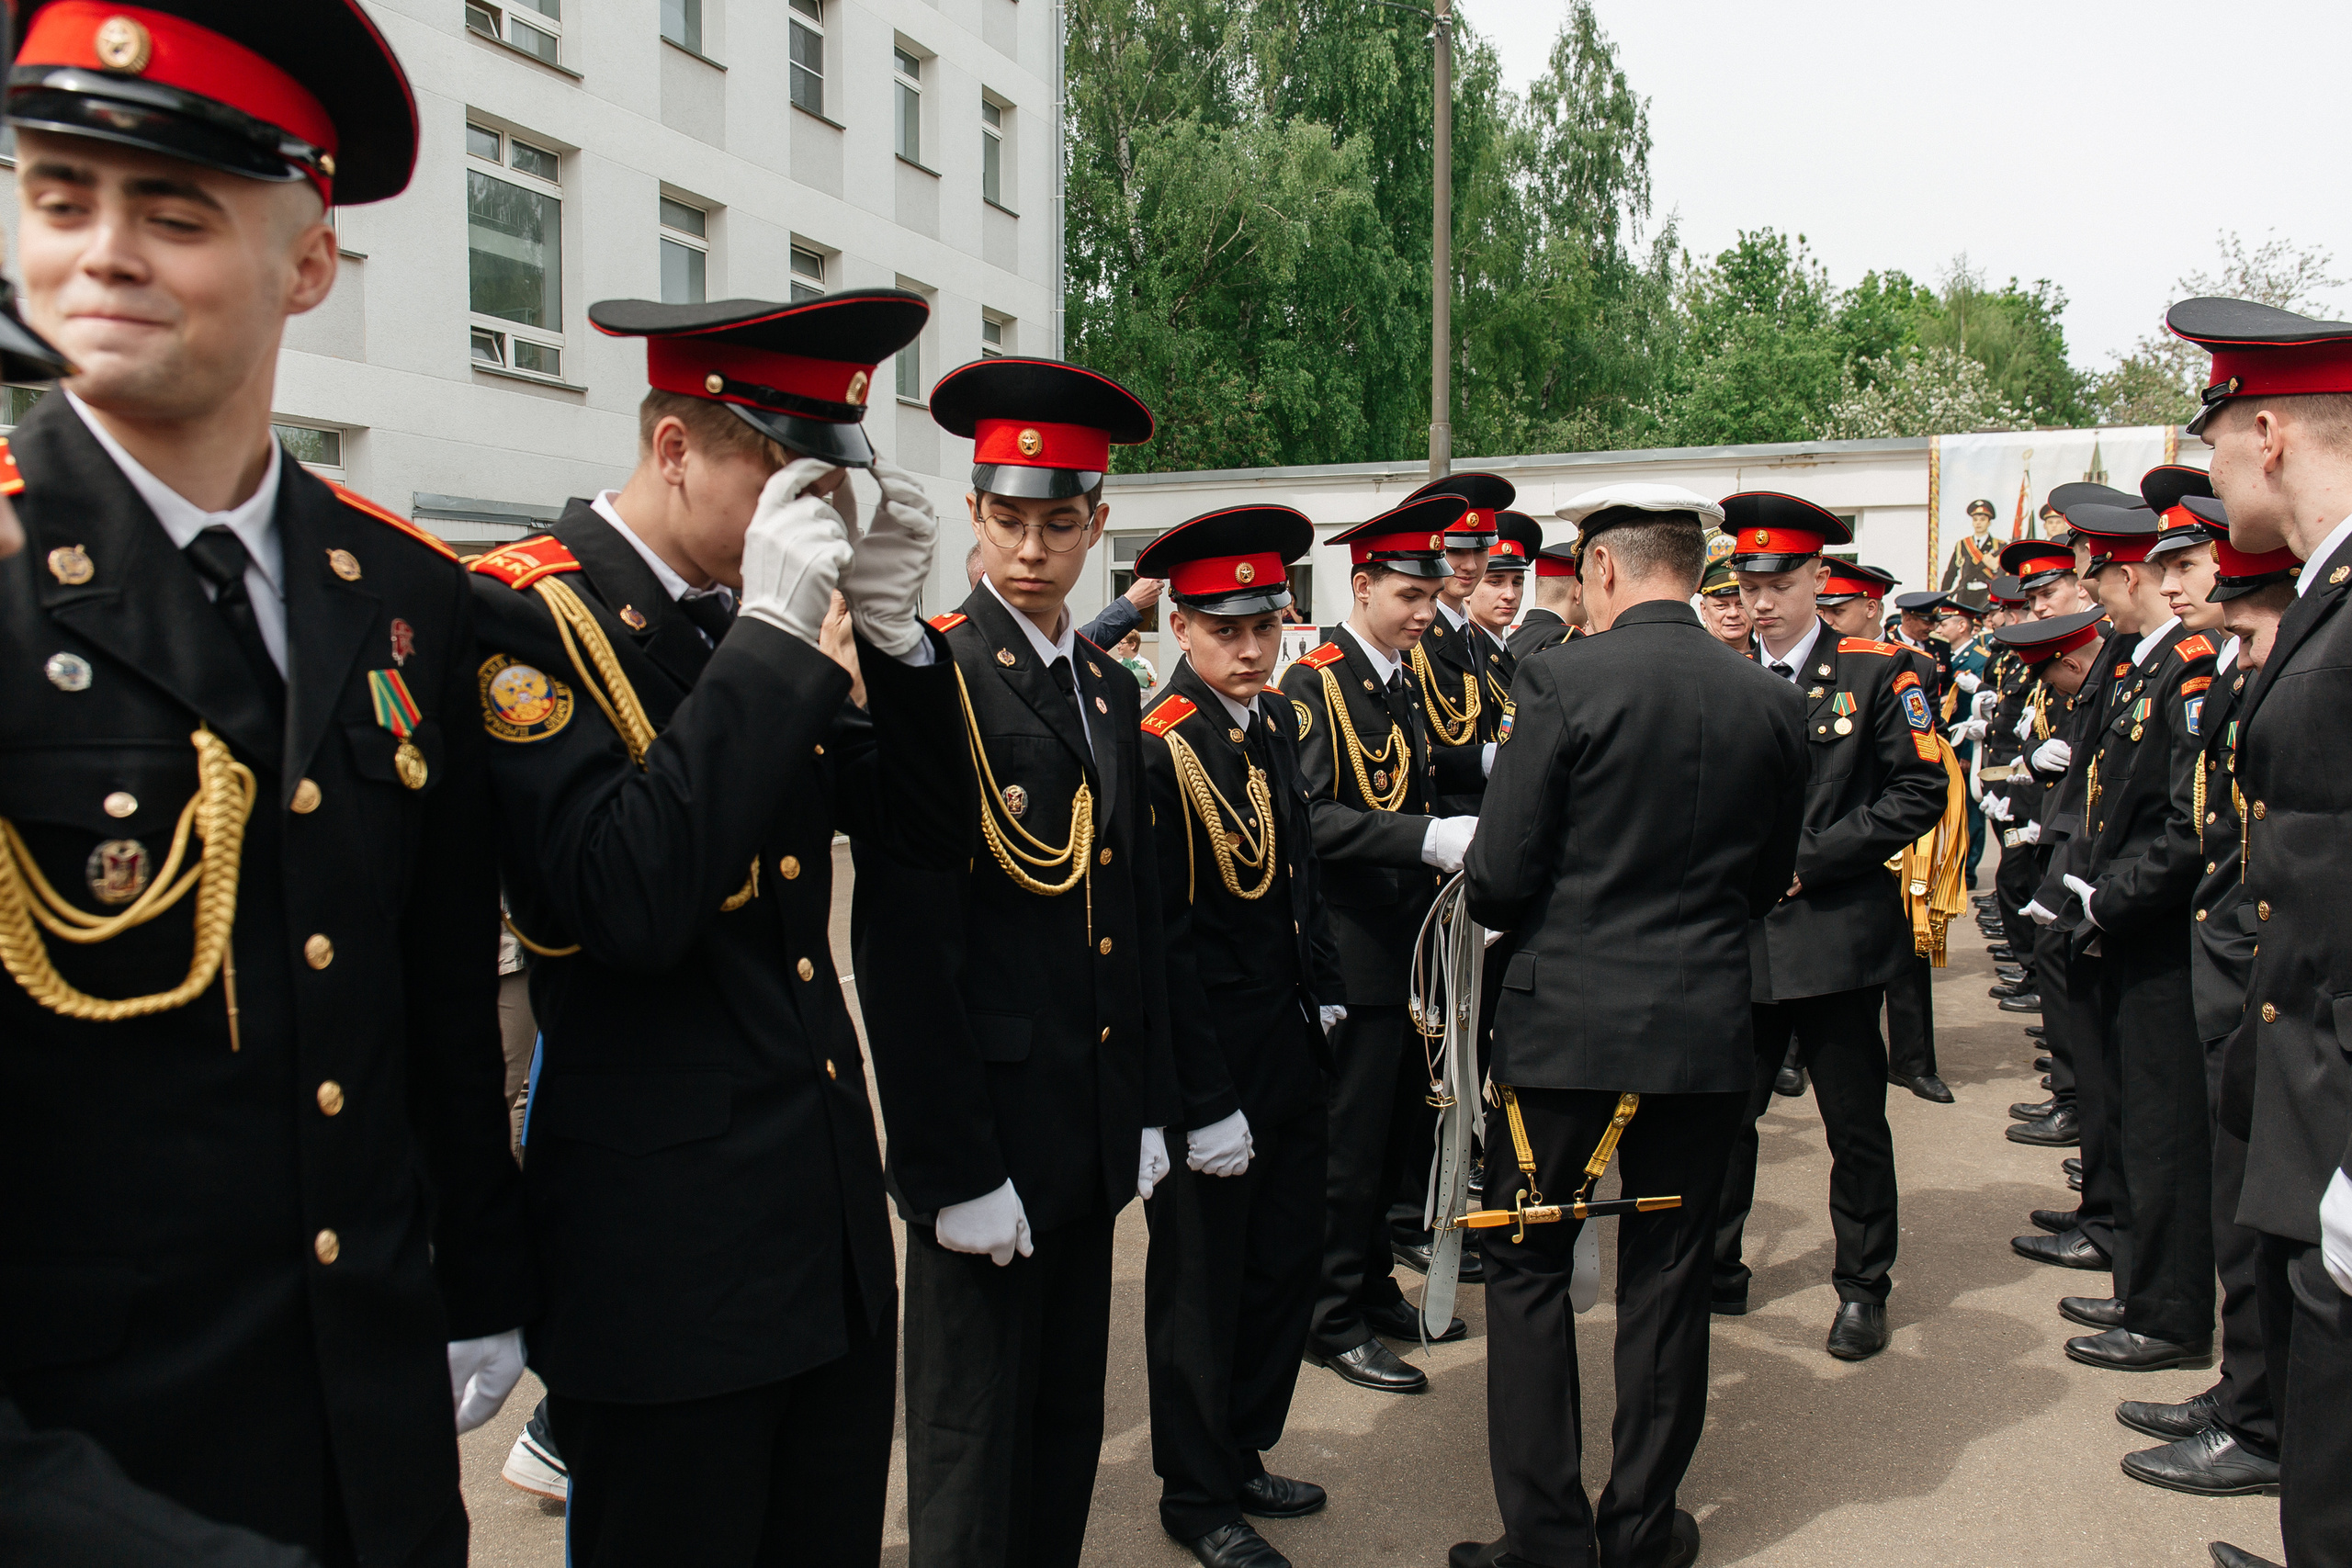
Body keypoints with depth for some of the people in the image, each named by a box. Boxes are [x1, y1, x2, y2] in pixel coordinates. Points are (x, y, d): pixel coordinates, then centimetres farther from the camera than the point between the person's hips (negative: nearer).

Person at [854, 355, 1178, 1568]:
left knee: (1069, 1417, 19)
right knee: (975, 1438, 7)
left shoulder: (1112, 691, 10)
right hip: (985, 1128, -6)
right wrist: (953, 1169, -16)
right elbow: (903, 951, -16)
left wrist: (1149, 1107, 12)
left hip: (1095, 1132, 7)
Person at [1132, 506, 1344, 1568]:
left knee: (1287, 1262, 18)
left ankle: (1242, 1452, 38)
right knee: (1203, 1285, 9)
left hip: (1292, 1045, 8)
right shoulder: (1155, 750, -19)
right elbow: (1160, 942, -20)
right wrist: (1203, 1102, -18)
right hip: (1210, 1061, -8)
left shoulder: (1277, 722, 6)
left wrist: (1323, 993, 13)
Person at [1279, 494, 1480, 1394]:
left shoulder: (1410, 684, 13)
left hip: (1410, 946, 8)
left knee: (1398, 1127, 17)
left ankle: (1372, 1284, 33)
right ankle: (1332, 1319, 15)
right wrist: (1429, 839, -32)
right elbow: (1312, 819, -23)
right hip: (1351, 954, -8)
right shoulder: (1313, 684, -12)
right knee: (1349, 1139, 1)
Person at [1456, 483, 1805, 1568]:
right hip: (1707, 1028, 4)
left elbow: (1498, 878, -12)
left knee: (1529, 1268, 9)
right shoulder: (1770, 701, 1)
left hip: (1565, 1020, -4)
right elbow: (1769, 878, 11)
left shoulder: (1563, 680, -12)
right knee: (1666, 1274, 14)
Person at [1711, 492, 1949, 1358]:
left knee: (1855, 1125, 7)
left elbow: (1919, 793, -5)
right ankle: (1715, 1274, 24)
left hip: (1836, 936, -3)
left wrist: (1810, 859, -12)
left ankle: (1863, 1289, 23)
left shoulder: (1877, 672, -1)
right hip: (1738, 938, 3)